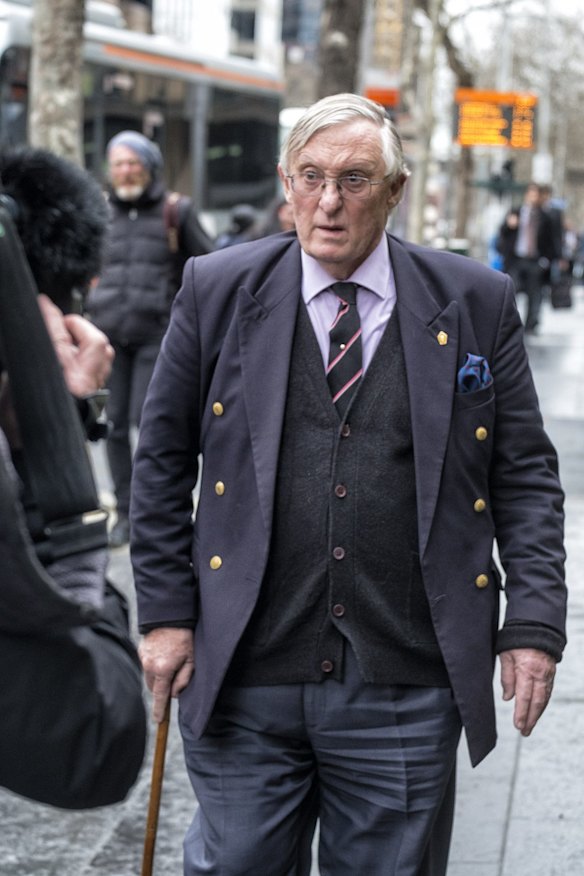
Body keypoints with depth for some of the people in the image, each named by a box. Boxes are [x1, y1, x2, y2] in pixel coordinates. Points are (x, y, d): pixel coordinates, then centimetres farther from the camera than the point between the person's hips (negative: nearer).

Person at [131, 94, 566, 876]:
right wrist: (166, 611, 3)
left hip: (405, 690, 0)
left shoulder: (475, 303, 3)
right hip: (244, 680, 0)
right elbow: (163, 461, 9)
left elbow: (525, 474, 6)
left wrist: (534, 621, -3)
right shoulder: (218, 291, 4)